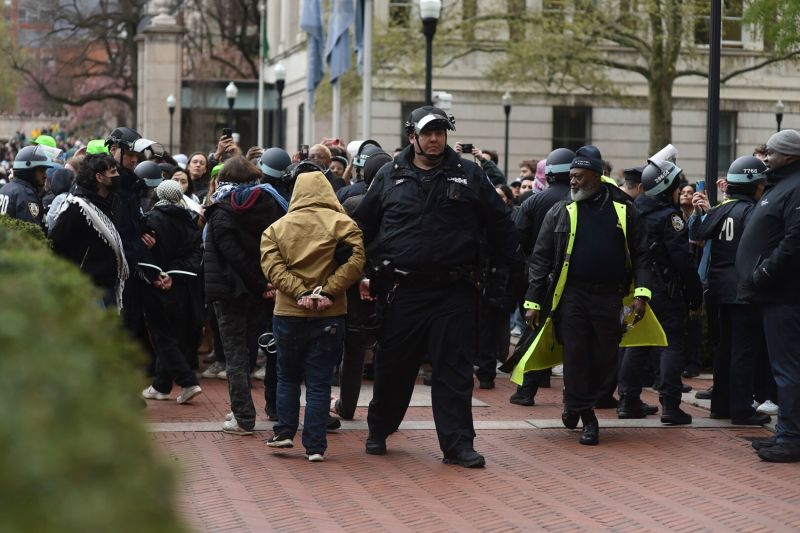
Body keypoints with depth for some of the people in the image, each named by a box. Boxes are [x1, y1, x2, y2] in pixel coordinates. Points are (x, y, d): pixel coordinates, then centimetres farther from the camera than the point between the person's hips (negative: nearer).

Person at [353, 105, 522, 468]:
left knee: (454, 370, 0)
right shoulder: (390, 178, 7)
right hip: (403, 291, 1)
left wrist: (517, 265, 7)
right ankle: (378, 432, 27)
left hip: (453, 292, 0)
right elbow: (363, 227, 14)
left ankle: (457, 444, 4)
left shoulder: (469, 176, 6)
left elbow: (499, 223, 10)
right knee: (393, 368, 9)